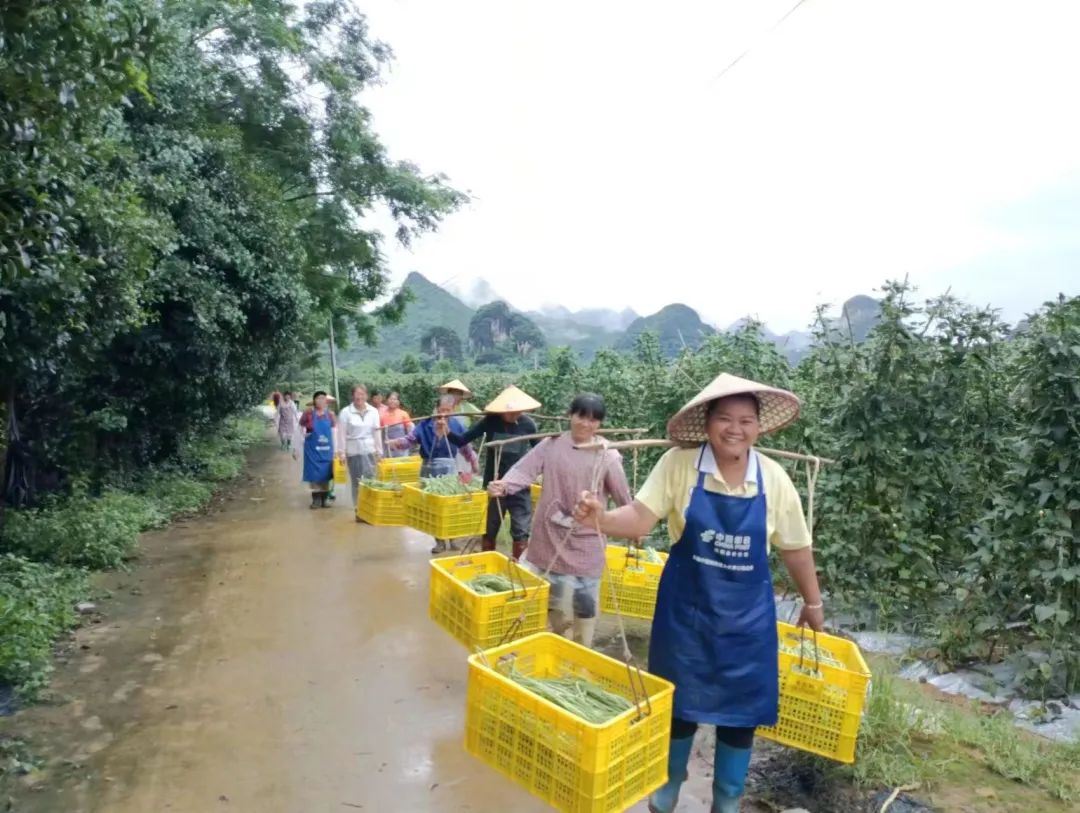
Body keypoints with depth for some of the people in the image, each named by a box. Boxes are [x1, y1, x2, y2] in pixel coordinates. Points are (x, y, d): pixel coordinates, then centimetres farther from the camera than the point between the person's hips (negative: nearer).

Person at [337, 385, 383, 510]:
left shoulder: (373, 411, 2)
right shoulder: (345, 412, -6)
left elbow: (376, 432, 6)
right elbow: (342, 435, -5)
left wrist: (379, 451, 6)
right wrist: (342, 453, -6)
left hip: (369, 450, 2)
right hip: (353, 451, -2)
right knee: (356, 482, 5)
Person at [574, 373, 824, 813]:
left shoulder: (773, 478, -7)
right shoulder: (679, 464, -14)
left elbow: (795, 548, 4)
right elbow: (640, 518, -18)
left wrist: (813, 603, 14)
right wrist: (601, 518, -37)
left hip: (747, 614, 2)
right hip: (686, 607, -1)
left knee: (741, 711, 13)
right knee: (679, 704, 15)